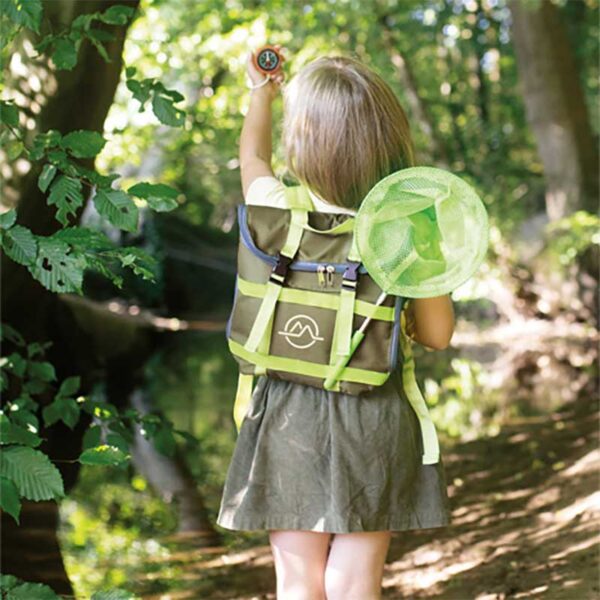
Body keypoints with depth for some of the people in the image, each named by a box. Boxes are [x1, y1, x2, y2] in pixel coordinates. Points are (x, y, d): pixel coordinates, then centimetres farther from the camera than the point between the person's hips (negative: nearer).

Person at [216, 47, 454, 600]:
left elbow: (253, 155, 17)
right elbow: (437, 335, -1)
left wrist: (263, 91, 36)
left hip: (290, 415, 1)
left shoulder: (276, 209, -8)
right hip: (374, 419, 0)